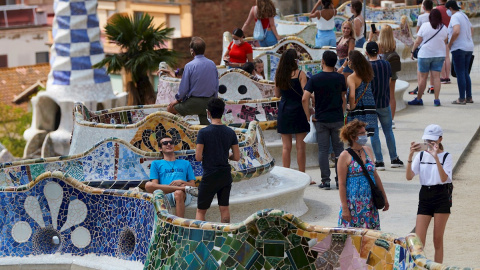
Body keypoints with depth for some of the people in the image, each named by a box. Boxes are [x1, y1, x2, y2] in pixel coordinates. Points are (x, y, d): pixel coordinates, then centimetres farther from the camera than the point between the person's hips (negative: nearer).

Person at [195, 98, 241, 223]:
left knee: (201, 211, 5)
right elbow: (237, 157, 2)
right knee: (224, 208, 12)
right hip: (225, 175, 4)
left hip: (209, 176, -4)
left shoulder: (203, 132, -13)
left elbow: (198, 157, -13)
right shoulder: (230, 133, -2)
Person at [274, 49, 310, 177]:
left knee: (286, 146, 8)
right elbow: (306, 94, -14)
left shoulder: (279, 75, 3)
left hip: (283, 110, 4)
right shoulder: (300, 74, -9)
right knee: (300, 146, 1)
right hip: (298, 110, -4)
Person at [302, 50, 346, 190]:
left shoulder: (315, 79, -5)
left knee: (323, 150, 3)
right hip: (337, 119, 1)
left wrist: (308, 116, -3)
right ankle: (340, 179, 7)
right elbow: (343, 98, 8)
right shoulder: (340, 78, 0)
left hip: (321, 119, -1)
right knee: (338, 149, 7)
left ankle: (325, 180, 1)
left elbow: (305, 99, -12)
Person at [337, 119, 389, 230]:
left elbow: (375, 175, 19)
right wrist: (345, 208, -13)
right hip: (353, 203, -5)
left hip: (370, 204, 6)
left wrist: (384, 197, 20)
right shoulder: (345, 156, -7)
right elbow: (341, 184, -9)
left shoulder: (368, 151, 11)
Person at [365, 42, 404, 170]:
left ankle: (379, 161, 1)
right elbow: (389, 81, 7)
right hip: (384, 102, 4)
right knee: (388, 131, 15)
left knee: (374, 133, 2)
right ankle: (394, 159, 22)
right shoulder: (386, 64, -2)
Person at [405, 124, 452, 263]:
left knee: (438, 239, 3)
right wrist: (410, 156, -17)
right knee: (418, 241, -5)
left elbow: (444, 178, -19)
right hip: (425, 197, 3)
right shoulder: (421, 155, 5)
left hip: (441, 197, -2)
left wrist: (436, 157, -27)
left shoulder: (446, 156, -3)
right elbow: (409, 176, -6)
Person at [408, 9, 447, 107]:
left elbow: (418, 41, -7)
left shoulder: (424, 26, -8)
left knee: (423, 77, 4)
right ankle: (437, 99, -2)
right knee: (436, 76, 2)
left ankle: (418, 99, 11)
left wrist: (413, 51, 4)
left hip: (425, 54, -3)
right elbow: (445, 42, 11)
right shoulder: (443, 28, 1)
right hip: (439, 55, 3)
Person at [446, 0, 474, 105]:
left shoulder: (455, 17, -12)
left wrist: (450, 43, -15)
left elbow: (456, 31, -27)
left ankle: (462, 99, -4)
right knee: (466, 73, 14)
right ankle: (469, 97, 14)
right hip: (469, 47, 9)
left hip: (458, 48, -9)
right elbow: (471, 30, 24)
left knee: (460, 74, -5)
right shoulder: (464, 16, 16)